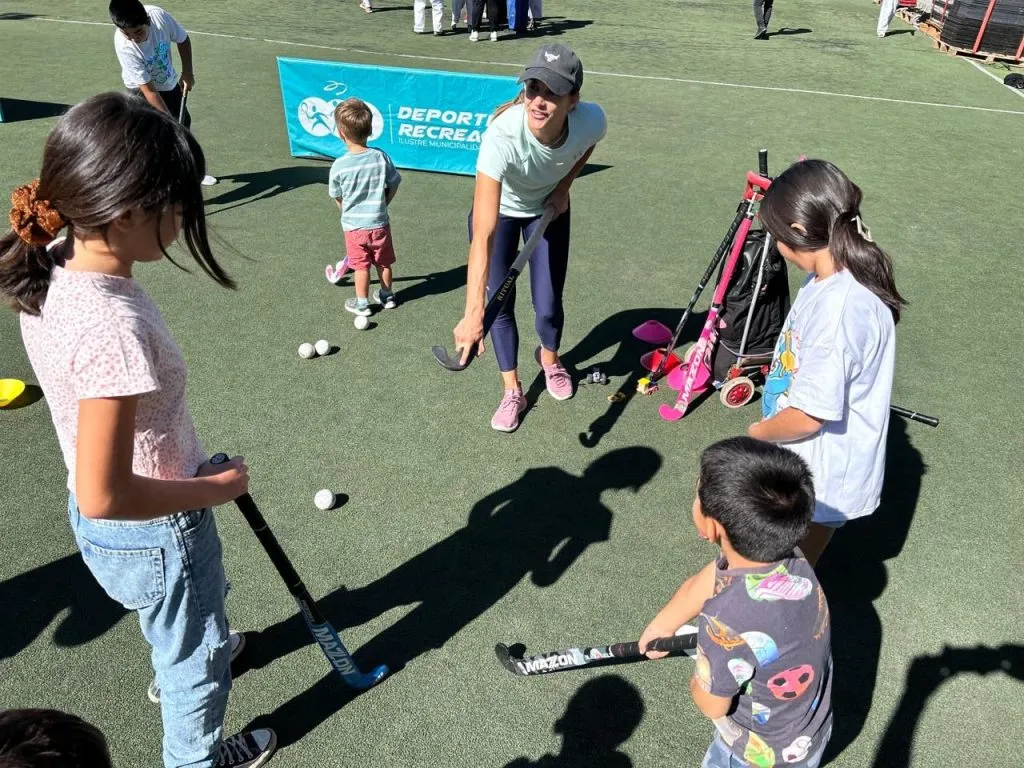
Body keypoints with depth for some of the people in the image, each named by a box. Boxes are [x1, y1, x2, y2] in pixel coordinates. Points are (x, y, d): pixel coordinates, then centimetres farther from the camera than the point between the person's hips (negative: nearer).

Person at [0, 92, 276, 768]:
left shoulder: (54, 268, -9)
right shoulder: (113, 326, -37)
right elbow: (104, 496, -34)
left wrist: (189, 460, 9)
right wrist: (218, 487, -19)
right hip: (153, 532, -8)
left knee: (181, 621, 38)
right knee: (198, 651, 22)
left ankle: (179, 671, 69)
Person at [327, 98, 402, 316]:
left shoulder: (339, 166, -15)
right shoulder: (381, 158, -12)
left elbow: (337, 197, -2)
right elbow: (393, 186, 0)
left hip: (353, 225, -2)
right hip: (379, 222, 2)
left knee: (361, 266, 11)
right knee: (383, 263, 19)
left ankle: (361, 304, 24)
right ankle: (387, 296, 36)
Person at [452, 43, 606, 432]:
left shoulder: (591, 120, -33)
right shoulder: (502, 136, -44)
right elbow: (483, 235, -50)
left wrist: (564, 186, -11)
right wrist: (473, 312, -57)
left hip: (549, 209, 2)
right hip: (499, 210, -2)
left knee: (548, 307, 2)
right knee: (500, 304, -2)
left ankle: (550, 359, 38)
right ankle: (512, 391, 21)